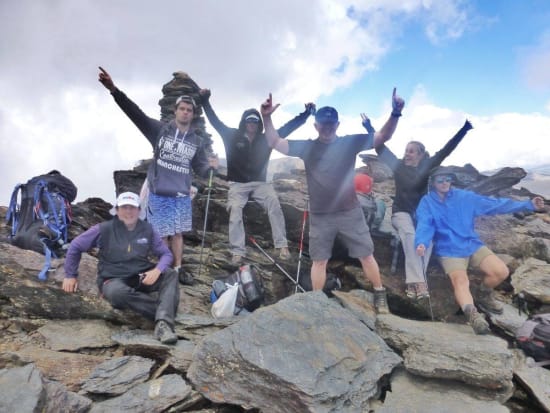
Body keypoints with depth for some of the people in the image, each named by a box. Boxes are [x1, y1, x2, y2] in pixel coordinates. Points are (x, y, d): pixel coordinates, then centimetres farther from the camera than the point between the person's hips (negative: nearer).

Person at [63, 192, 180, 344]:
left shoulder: (147, 229, 2)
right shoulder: (104, 229, -4)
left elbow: (166, 254, 4)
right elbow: (75, 246, 6)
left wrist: (157, 270, -17)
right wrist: (70, 275, 8)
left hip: (142, 277, 3)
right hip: (113, 280, -2)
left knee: (171, 274, -25)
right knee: (118, 293, -39)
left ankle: (163, 323, -43)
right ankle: (166, 312, -29)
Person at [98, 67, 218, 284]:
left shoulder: (198, 142, 6)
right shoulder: (160, 129, -2)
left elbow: (200, 169, 11)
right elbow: (135, 113, -12)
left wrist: (210, 166, -10)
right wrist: (114, 90, -23)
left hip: (182, 195, 2)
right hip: (159, 193, -2)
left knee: (178, 233, 11)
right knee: (162, 234, 4)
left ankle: (178, 269, 22)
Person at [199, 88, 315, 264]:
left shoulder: (265, 139, 2)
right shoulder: (232, 136, -1)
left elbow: (288, 126, 1)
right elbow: (215, 120, -1)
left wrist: (306, 113, -3)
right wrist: (205, 101, -8)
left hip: (260, 182, 1)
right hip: (238, 183, 0)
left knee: (274, 205, -20)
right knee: (235, 212, -13)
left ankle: (282, 246, -19)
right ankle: (237, 251, -9)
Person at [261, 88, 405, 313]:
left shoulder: (350, 142, 1)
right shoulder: (306, 147, 3)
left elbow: (383, 136, -1)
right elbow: (275, 143, 4)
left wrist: (395, 114, -18)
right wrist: (267, 118, -10)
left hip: (350, 212, 0)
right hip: (319, 216, 1)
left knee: (366, 255, 7)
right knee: (319, 260, 9)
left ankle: (380, 296, 25)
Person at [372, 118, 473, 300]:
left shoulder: (426, 166, 2)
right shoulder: (399, 165, 0)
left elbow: (445, 150, -3)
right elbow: (381, 148, 0)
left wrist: (463, 130, -9)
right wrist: (369, 129, -2)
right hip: (401, 212, -2)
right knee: (410, 234, -32)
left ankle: (413, 282, -27)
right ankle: (418, 281, -39)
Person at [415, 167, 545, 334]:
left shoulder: (464, 197, 6)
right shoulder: (427, 202, -3)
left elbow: (493, 204, 7)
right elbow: (424, 225, -18)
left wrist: (528, 205, 4)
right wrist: (421, 243, -41)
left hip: (473, 245, 4)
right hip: (449, 251, -4)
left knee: (501, 272, -13)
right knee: (460, 281, -29)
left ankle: (484, 296, 15)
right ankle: (472, 314, -50)